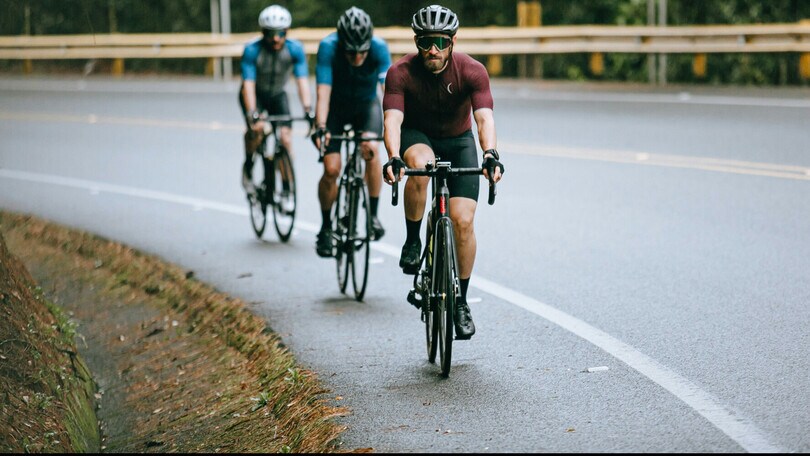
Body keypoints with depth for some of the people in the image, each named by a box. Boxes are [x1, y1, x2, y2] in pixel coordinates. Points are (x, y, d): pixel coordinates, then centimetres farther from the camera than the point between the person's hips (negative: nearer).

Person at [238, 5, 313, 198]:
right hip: (254, 95, -2)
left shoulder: (295, 49, -23)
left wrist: (308, 110, -41)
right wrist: (252, 114, -46)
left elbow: (302, 81, -28)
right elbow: (248, 84, -33)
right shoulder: (252, 50, -28)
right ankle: (248, 167, -5)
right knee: (257, 127, -30)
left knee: (286, 136, -16)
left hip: (277, 95, 2)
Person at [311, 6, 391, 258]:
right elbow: (323, 91, -36)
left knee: (371, 148, -27)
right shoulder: (328, 47, -31)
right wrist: (320, 128, -49)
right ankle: (326, 227, 8)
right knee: (331, 169, -12)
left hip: (366, 105, 0)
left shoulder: (379, 48, -29)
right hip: (336, 107, 0)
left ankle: (373, 215, -11)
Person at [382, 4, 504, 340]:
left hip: (458, 142, 1)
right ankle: (412, 242, -15)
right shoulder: (401, 73, -24)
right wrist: (393, 158, -53)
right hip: (417, 137, -1)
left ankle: (461, 301, 4)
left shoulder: (472, 71, -24)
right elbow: (393, 120, -34)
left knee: (463, 221, -12)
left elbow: (484, 117, -34)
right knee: (421, 166, -38)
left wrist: (490, 154, -54)